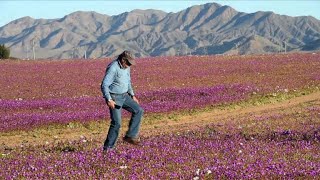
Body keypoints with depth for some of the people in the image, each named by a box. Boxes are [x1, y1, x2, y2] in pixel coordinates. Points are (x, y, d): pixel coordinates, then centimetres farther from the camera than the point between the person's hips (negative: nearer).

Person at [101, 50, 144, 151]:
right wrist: (109, 100, -33)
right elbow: (104, 85, -26)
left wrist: (132, 95, 18)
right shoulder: (113, 68, -23)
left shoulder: (126, 67, 5)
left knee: (138, 110, -1)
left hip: (124, 96, 8)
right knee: (116, 123, -11)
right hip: (114, 98, -8)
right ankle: (108, 147, 0)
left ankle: (130, 136, 3)